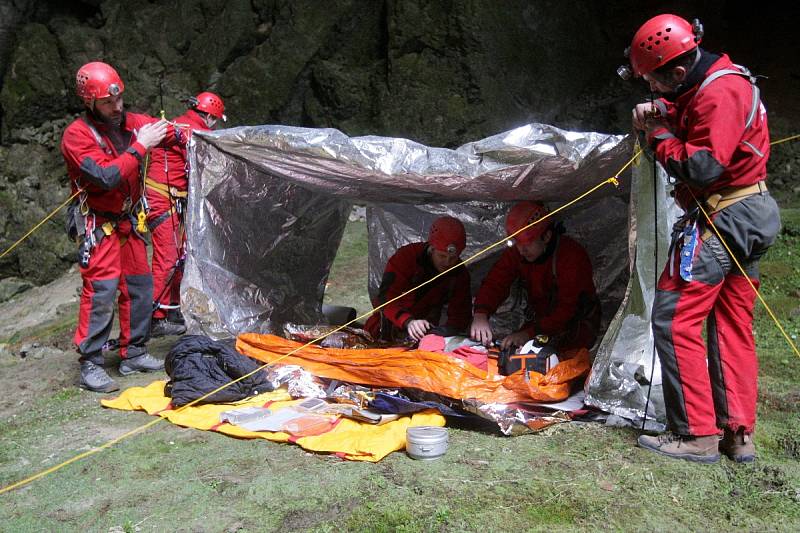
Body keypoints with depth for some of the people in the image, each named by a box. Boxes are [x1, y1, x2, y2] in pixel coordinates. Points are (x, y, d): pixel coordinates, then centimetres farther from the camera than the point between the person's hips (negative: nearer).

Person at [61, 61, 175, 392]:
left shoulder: (129, 122, 3)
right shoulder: (77, 135, -15)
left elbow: (162, 129, 16)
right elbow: (106, 178, -25)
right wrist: (140, 146, -24)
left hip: (126, 221, 7)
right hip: (98, 225, -7)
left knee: (139, 285, 10)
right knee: (100, 290, -11)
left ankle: (133, 353, 22)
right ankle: (90, 365, -2)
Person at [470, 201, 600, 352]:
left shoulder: (572, 256, -28)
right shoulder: (517, 252, -10)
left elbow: (566, 308, -34)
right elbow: (495, 283, -15)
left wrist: (529, 334, -45)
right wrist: (481, 314, -36)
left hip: (578, 325, -4)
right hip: (540, 319, 5)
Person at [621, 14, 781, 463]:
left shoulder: (718, 93, -20)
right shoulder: (713, 79, 10)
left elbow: (702, 168, -26)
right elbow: (684, 114, 27)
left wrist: (661, 137, -11)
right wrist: (658, 113, 5)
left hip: (720, 219, -11)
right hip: (749, 214, 11)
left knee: (674, 320, -8)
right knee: (733, 325, 12)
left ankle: (696, 435, -2)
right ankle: (739, 434, 18)